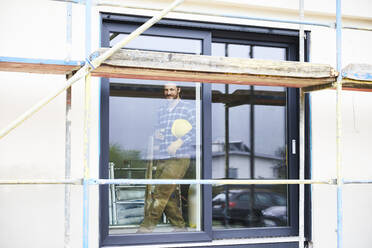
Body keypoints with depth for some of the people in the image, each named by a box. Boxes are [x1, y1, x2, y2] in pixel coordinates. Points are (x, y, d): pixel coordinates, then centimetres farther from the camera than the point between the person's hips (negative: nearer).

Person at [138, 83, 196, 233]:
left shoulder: (187, 108, 3)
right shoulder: (161, 110, 21)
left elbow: (198, 130, -7)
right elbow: (156, 131, 26)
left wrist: (180, 142, -16)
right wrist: (157, 135, 2)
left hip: (179, 158, -6)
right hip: (161, 159, 6)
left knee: (161, 193, -13)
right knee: (169, 196, 5)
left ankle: (147, 227, -10)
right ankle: (180, 227, 16)